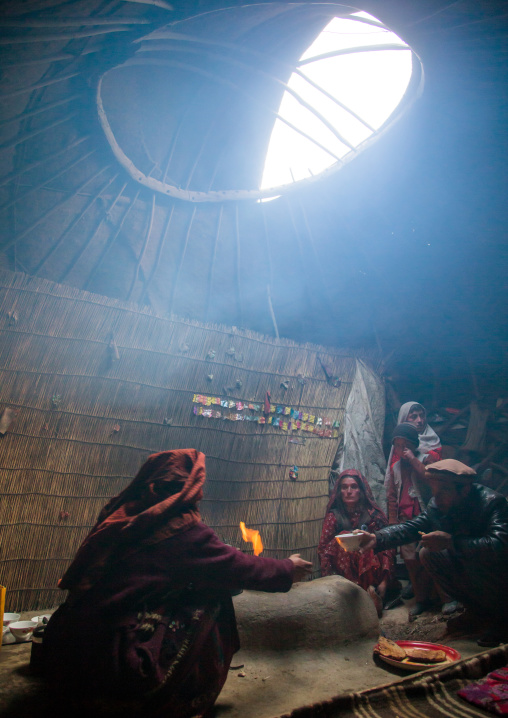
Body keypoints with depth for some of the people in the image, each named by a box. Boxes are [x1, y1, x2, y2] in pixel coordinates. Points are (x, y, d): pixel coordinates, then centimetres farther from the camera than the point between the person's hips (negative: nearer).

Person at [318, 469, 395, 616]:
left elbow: (388, 547, -6)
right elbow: (323, 549, -4)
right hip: (344, 570, 0)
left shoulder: (374, 514, 1)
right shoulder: (334, 516, 2)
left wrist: (384, 582, -19)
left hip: (372, 569, 0)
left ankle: (373, 592, -27)